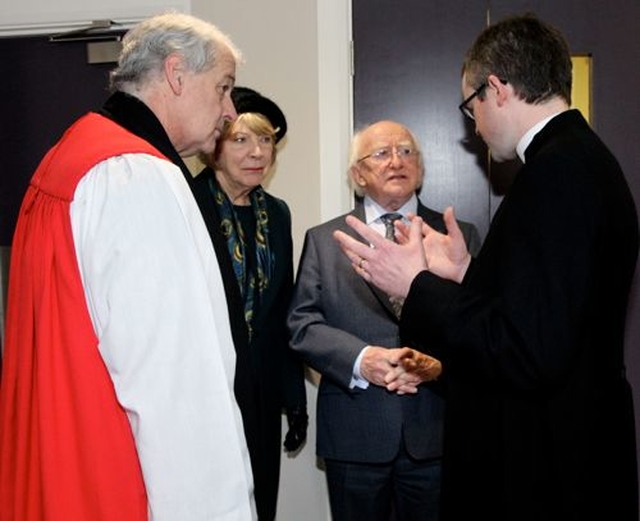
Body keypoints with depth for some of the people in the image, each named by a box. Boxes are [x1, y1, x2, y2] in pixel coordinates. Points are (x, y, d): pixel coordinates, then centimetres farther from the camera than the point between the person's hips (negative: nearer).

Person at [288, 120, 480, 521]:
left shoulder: (460, 237, 7)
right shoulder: (323, 240, 7)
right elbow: (303, 323, -1)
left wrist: (441, 362, -18)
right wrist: (360, 360, -17)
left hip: (437, 432, 0)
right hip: (354, 436, 0)